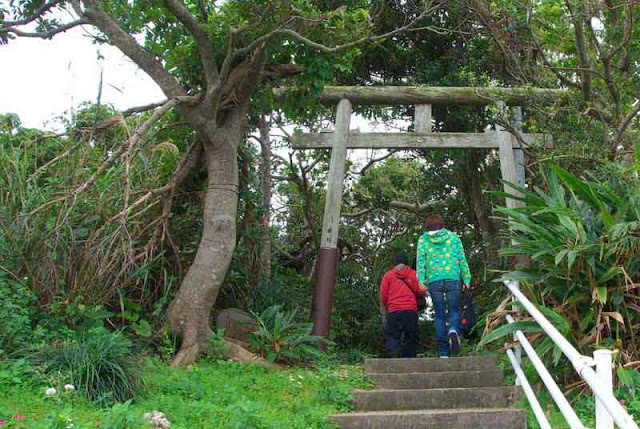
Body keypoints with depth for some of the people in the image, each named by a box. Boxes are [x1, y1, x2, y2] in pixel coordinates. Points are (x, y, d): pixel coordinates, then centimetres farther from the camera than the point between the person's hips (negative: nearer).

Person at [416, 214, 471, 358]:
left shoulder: (423, 239, 8)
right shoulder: (453, 237, 10)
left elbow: (420, 260, -3)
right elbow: (462, 259, 6)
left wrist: (421, 280, -7)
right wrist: (466, 279, 7)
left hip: (433, 281, 0)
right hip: (453, 279, 0)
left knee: (439, 315, 8)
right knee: (454, 311, 11)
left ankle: (444, 353, 5)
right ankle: (454, 330, -23)